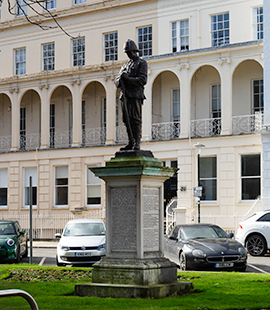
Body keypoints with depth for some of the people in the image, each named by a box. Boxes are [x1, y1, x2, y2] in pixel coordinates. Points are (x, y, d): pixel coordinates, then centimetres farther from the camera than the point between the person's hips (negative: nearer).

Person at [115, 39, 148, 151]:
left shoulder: (142, 63, 4)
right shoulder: (125, 65, 24)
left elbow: (143, 80, -9)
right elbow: (116, 83, 20)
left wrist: (127, 78, -12)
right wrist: (120, 79, -4)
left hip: (136, 96, -6)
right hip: (125, 96, 6)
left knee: (136, 119, -9)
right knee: (127, 120, 4)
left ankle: (137, 143, -9)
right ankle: (131, 143, 7)